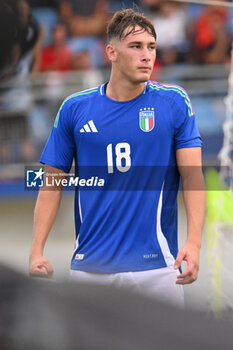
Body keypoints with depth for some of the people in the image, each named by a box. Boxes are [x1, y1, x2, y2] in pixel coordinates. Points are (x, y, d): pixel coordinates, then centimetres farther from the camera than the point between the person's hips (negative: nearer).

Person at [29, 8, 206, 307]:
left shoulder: (174, 102, 0)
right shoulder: (75, 108, 4)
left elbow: (192, 176, -5)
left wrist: (193, 242, -19)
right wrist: (37, 251, -3)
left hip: (155, 267, -1)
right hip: (89, 267, 1)